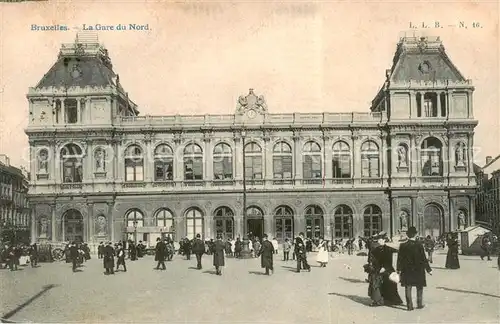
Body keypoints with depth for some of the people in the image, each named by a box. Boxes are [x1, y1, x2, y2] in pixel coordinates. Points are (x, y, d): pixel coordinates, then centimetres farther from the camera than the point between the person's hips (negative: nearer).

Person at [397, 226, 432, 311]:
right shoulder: (419, 245, -12)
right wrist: (428, 269, -1)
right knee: (419, 288, 15)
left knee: (408, 288, 7)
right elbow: (423, 258, -9)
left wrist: (399, 269, 8)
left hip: (406, 270, 1)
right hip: (418, 270, -1)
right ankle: (419, 304, 20)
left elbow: (400, 259, -1)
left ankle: (409, 305, 5)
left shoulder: (403, 246, -6)